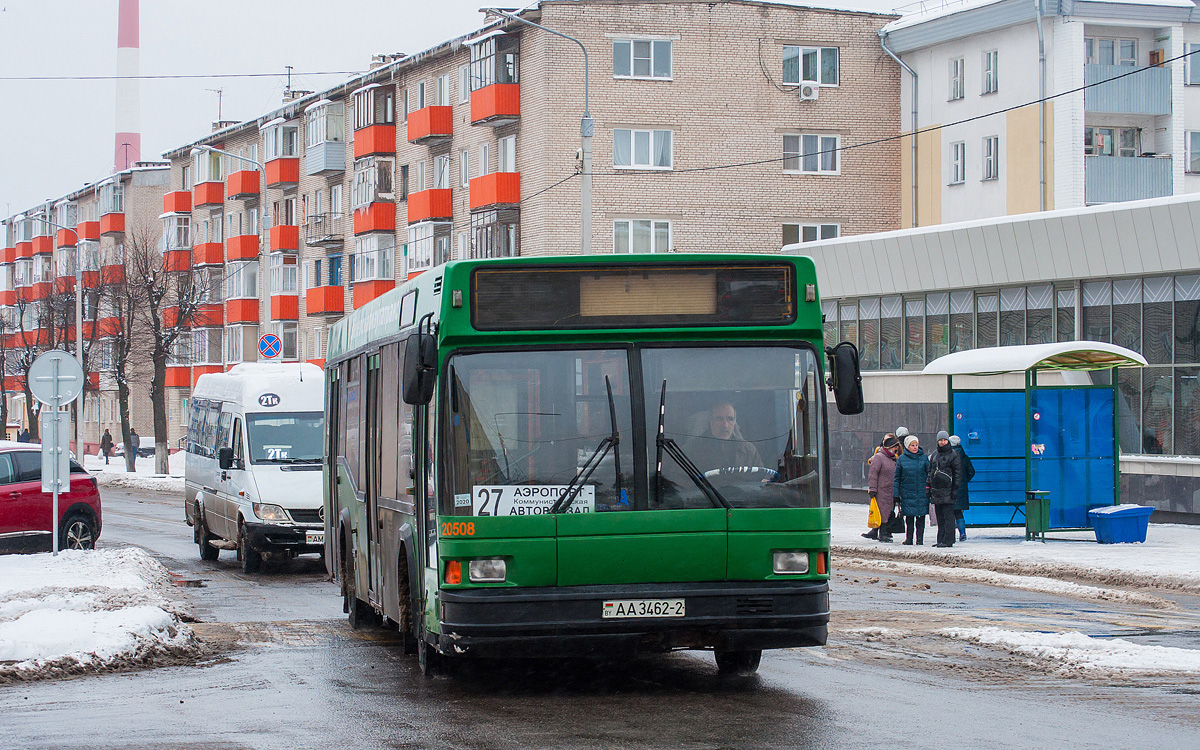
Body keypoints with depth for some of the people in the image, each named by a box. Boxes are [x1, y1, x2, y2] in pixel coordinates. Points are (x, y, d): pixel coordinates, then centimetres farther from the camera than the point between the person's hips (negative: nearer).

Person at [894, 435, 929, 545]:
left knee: (921, 516, 0)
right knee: (909, 516, 0)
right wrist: (896, 493, 3)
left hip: (922, 493, 0)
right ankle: (909, 538, 8)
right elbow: (897, 477, 8)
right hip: (907, 493, 0)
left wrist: (929, 489, 4)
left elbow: (929, 474, 10)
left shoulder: (923, 458, 5)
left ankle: (920, 538, 7)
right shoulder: (901, 459, 4)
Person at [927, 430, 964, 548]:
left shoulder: (953, 455, -2)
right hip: (936, 491, 6)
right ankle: (941, 540, 12)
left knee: (948, 517, -7)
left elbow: (958, 473, -4)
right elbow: (930, 471, 22)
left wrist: (955, 489, -10)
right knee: (940, 517, 8)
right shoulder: (934, 455, 16)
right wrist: (929, 488, 16)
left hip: (947, 490, -6)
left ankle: (948, 540, -7)